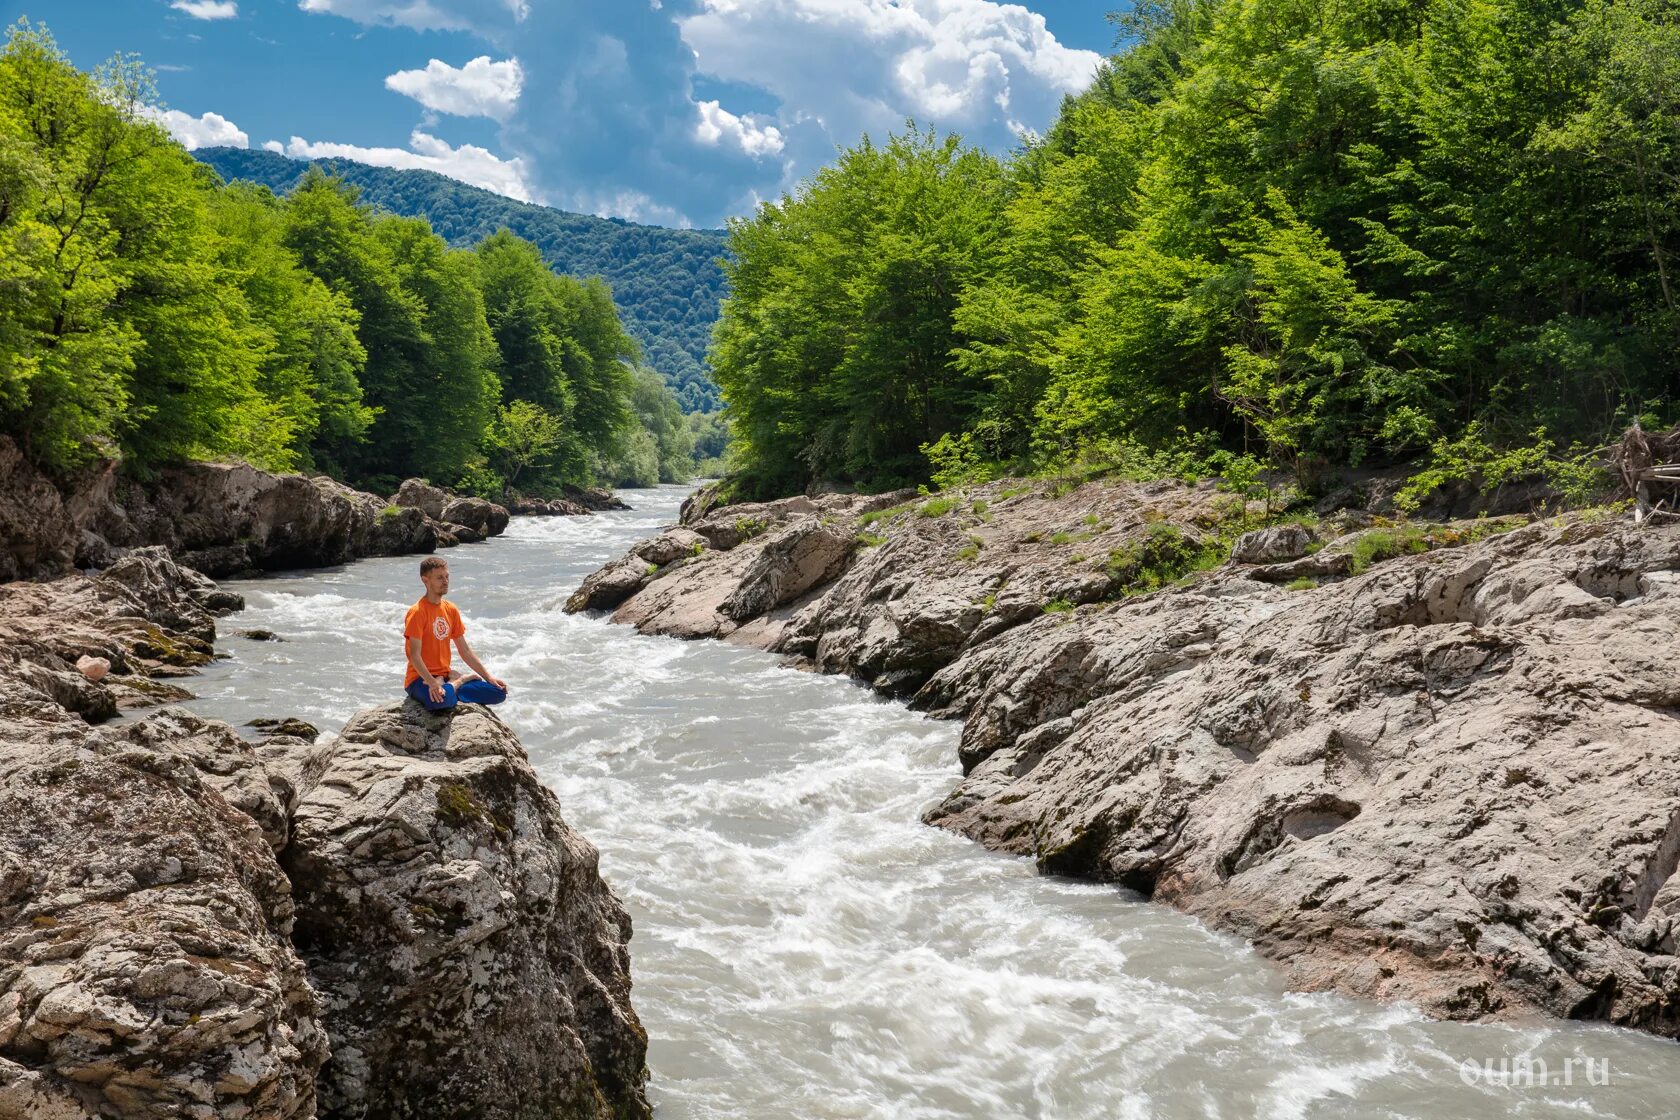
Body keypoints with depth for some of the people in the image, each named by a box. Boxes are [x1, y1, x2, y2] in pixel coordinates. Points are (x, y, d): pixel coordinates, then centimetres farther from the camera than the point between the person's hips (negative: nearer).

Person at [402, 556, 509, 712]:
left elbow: (465, 650, 14)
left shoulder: (451, 610, 10)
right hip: (420, 679, -6)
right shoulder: (417, 612, -12)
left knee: (499, 693, -8)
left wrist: (488, 676, 6)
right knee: (441, 701, -41)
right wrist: (432, 683, -32)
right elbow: (414, 655, -19)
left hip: (445, 675, 6)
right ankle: (457, 683, -10)